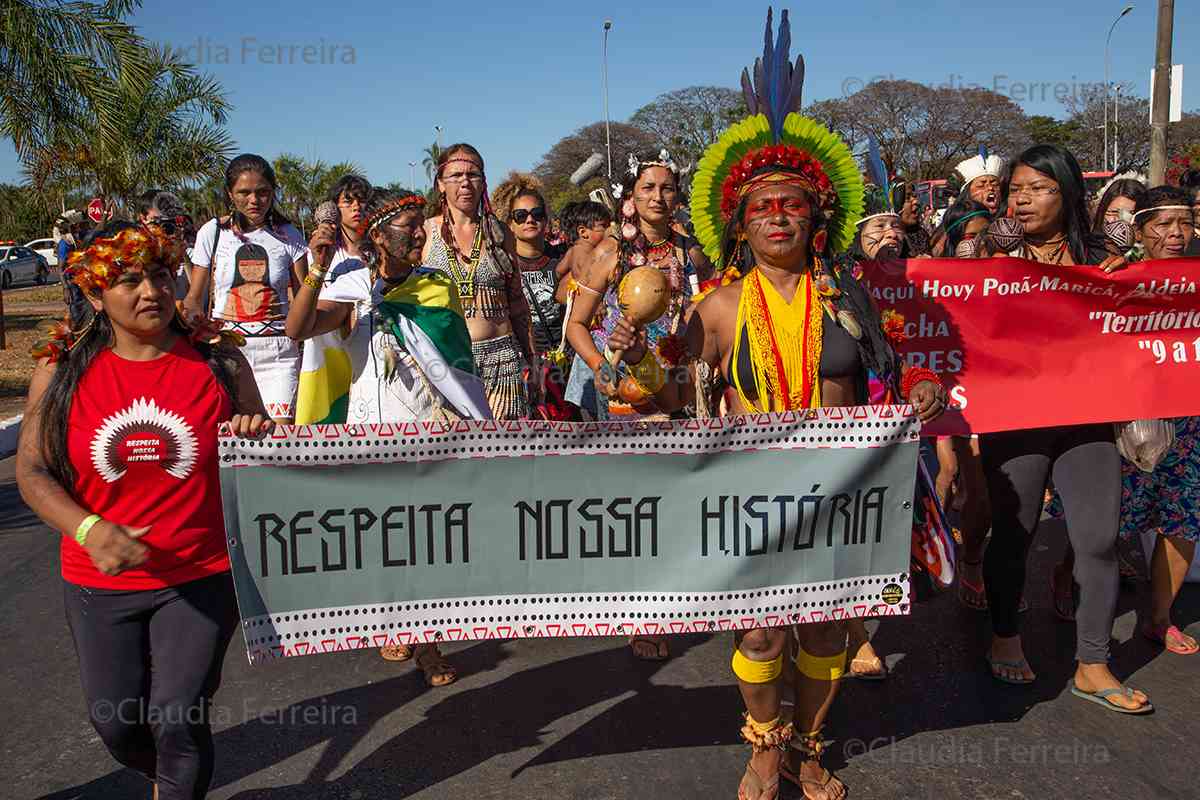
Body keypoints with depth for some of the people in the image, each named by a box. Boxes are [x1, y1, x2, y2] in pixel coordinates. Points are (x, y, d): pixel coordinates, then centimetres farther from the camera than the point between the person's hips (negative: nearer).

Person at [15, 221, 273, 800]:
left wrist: (260, 434, -20)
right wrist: (91, 530, -21)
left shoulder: (219, 362, -6)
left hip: (201, 577, -2)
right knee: (115, 720, 14)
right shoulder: (62, 370, -4)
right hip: (99, 582, 2)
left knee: (177, 718, 0)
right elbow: (31, 471, -4)